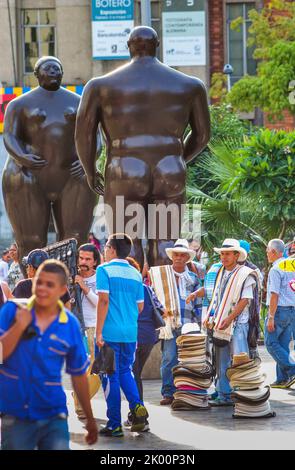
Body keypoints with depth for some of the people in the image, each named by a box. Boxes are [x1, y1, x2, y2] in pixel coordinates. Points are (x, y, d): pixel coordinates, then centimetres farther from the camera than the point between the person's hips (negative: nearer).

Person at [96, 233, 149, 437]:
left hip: (110, 333, -5)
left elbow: (104, 301, -14)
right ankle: (137, 405, -3)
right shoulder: (136, 274, 9)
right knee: (125, 371, 20)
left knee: (111, 376, 2)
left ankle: (115, 425, 5)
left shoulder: (104, 270, -6)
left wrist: (99, 332, -12)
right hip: (130, 332, 5)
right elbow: (140, 306, 12)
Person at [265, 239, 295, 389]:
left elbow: (274, 295, -18)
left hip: (279, 310, -8)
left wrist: (271, 317, -18)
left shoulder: (275, 270, -13)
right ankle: (282, 379, 10)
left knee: (271, 343, -2)